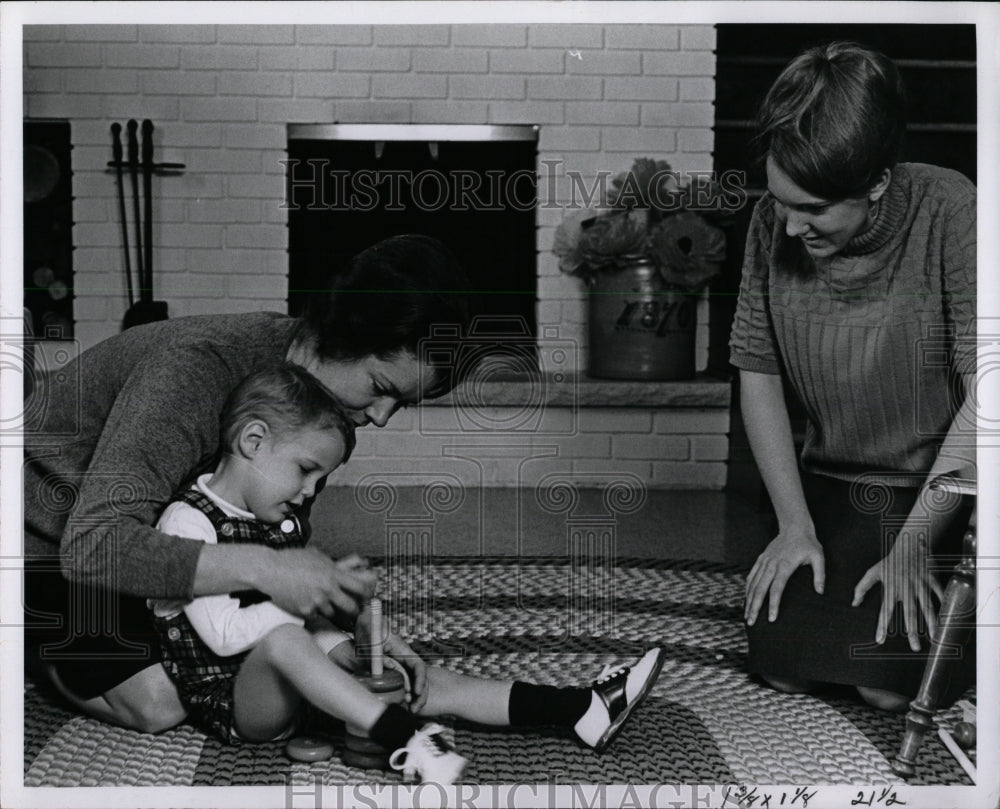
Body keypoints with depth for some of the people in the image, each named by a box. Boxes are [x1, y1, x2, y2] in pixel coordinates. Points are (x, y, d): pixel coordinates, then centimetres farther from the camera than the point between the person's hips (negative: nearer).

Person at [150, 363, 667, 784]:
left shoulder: (282, 522, 12)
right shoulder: (188, 522, -16)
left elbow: (310, 612, 14)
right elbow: (224, 634, -25)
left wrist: (376, 637, -1)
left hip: (287, 687, 8)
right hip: (227, 698, -8)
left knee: (430, 685, -3)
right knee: (284, 641, -41)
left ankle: (583, 711, -7)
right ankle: (404, 741, -46)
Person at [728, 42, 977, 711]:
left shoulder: (950, 213, -22)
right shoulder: (774, 224, -9)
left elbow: (983, 398, -22)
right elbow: (758, 374, -1)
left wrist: (913, 546, -18)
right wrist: (795, 524, -5)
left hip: (944, 490, -4)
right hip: (830, 490, 4)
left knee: (890, 682, -15)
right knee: (781, 666, -5)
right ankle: (831, 582, 25)